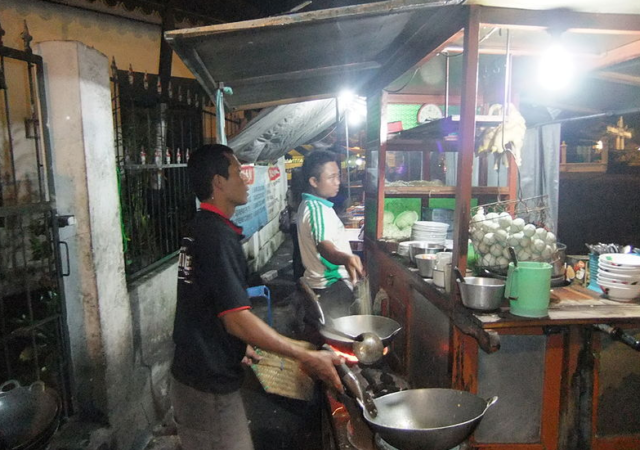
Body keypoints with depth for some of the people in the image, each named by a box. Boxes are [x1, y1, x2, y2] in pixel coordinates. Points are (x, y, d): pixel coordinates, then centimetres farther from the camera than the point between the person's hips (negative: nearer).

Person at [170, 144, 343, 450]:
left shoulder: (197, 229, 8)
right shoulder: (218, 236, -23)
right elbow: (237, 318, -27)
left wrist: (239, 345, 23)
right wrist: (307, 358, -24)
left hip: (191, 373, 10)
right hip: (209, 389, -10)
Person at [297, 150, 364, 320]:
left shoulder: (309, 204, 9)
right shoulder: (317, 208, -23)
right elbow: (324, 247, -40)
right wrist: (346, 259, -60)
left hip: (320, 283, 10)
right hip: (332, 286, -10)